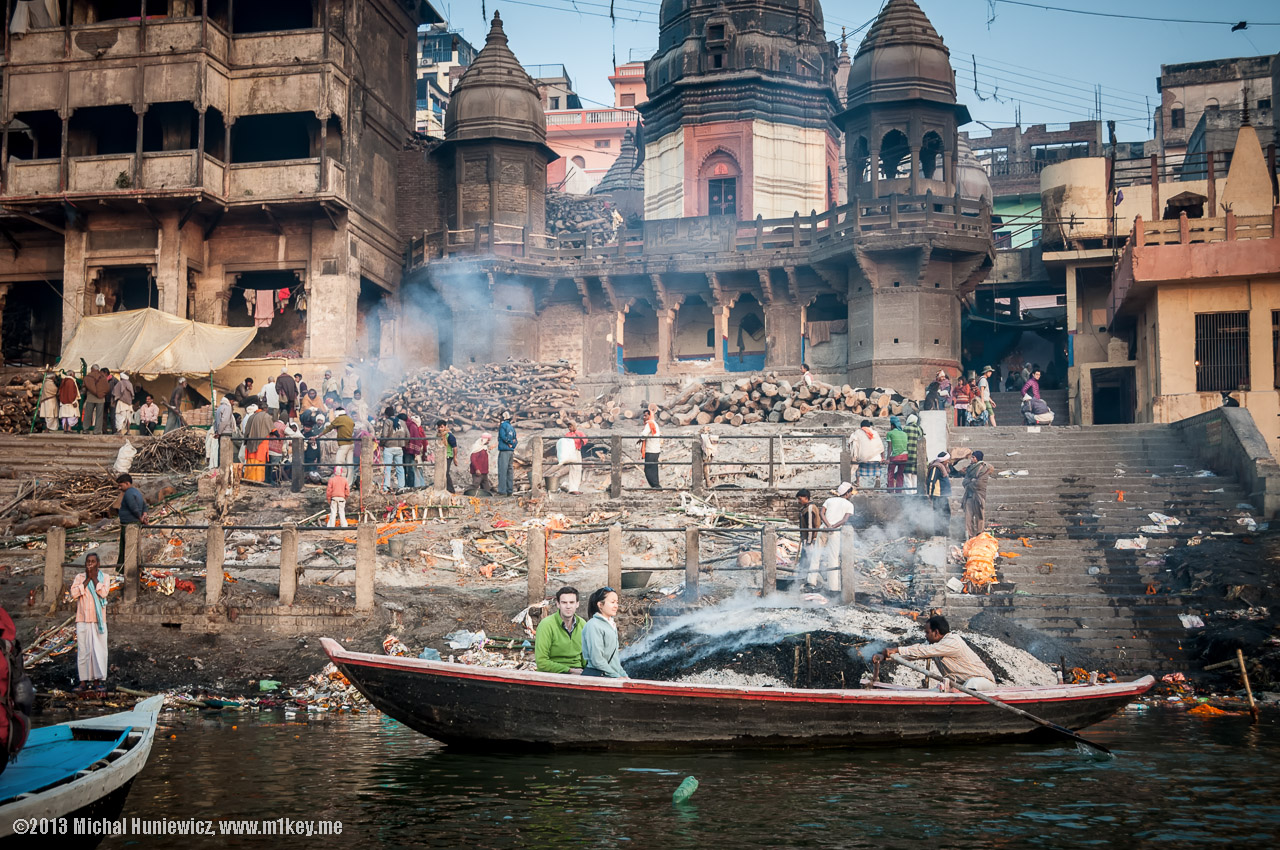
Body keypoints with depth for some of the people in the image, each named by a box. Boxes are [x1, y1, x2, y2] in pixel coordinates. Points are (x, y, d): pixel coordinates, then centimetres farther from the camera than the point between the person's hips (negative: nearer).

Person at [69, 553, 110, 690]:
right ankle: (83, 681, 5)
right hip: (82, 620, 1)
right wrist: (87, 579, -9)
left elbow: (103, 593, -14)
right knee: (83, 650, 1)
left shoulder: (104, 578, 5)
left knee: (99, 649, -2)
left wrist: (94, 577, -9)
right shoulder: (79, 578, 7)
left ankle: (99, 679, 4)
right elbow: (74, 594, -9)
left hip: (99, 620, -1)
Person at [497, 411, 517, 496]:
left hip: (504, 451, -8)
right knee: (509, 471, 12)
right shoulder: (512, 427, 16)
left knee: (502, 471, -10)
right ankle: (509, 490, 14)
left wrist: (510, 442, 1)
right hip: (511, 451, 8)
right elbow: (515, 440, 16)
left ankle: (502, 490, -15)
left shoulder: (503, 425, -7)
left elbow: (503, 437, -13)